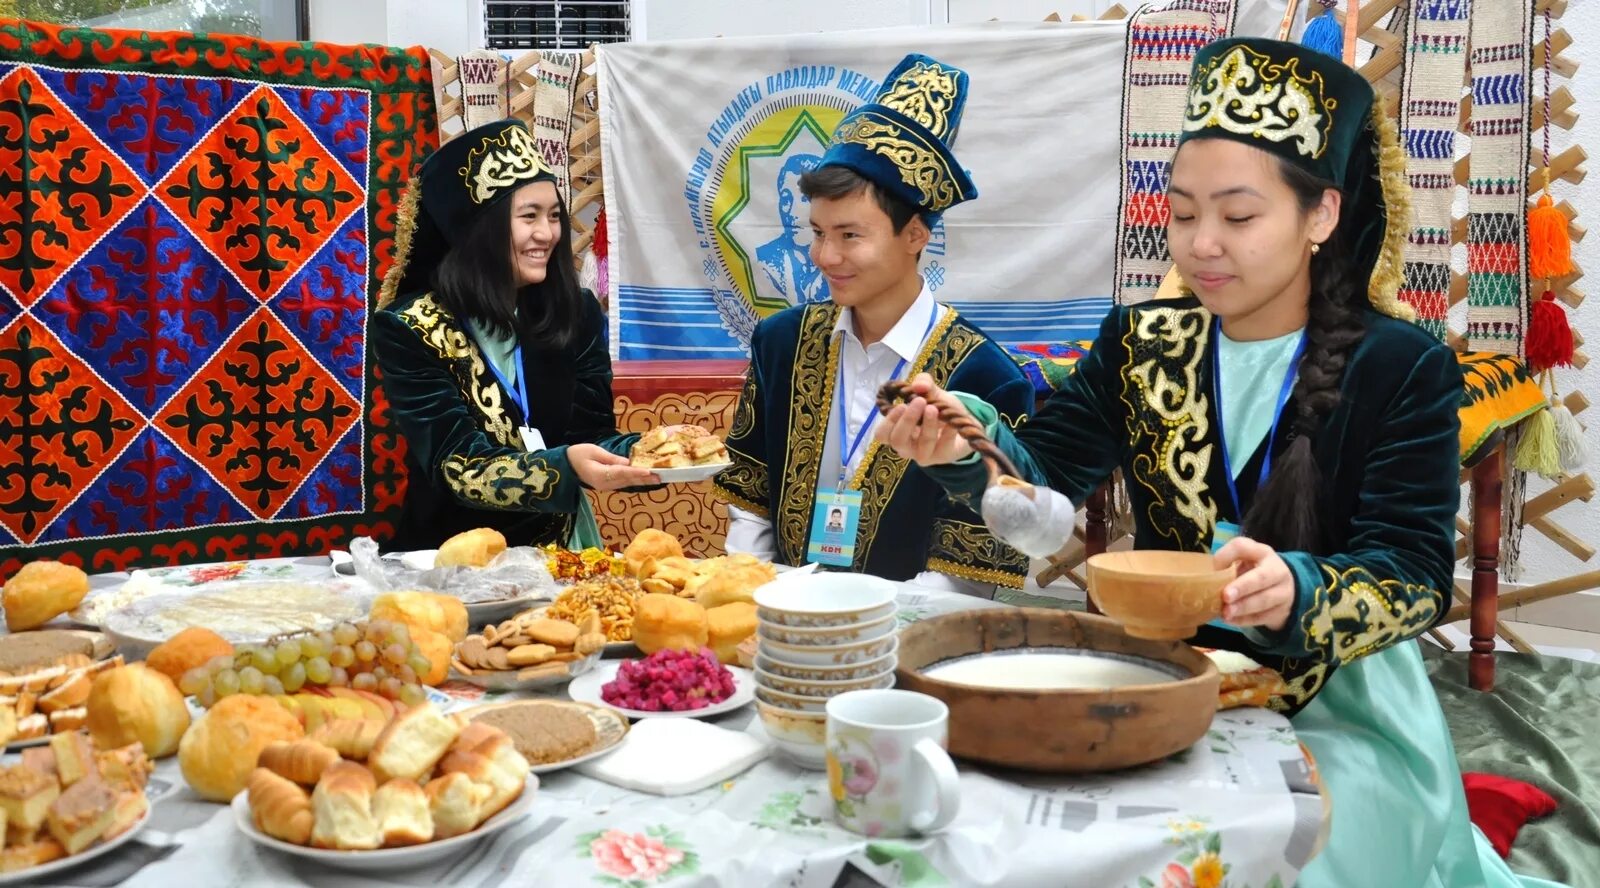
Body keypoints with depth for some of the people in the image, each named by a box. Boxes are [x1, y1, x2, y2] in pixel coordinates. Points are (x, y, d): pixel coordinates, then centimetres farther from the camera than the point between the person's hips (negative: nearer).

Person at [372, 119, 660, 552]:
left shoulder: (578, 313, -2)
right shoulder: (408, 328, -11)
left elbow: (590, 438, -3)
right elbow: (459, 466, -19)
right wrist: (563, 466, -35)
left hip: (561, 551, 3)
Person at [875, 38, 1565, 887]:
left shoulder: (1402, 367, -10)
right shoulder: (1140, 342, 1)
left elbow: (1414, 571, -16)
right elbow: (1046, 476, -7)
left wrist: (1296, 593, -38)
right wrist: (965, 448, -30)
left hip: (1338, 708, -3)